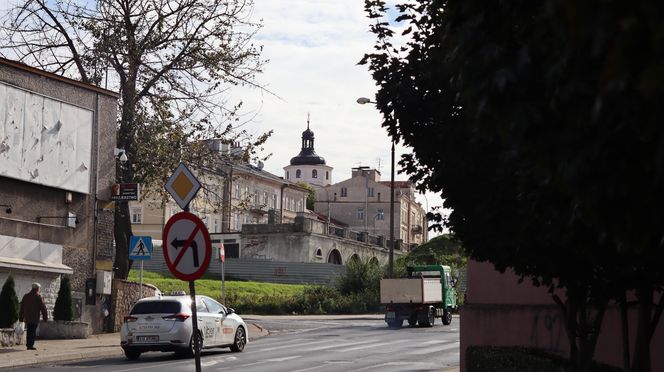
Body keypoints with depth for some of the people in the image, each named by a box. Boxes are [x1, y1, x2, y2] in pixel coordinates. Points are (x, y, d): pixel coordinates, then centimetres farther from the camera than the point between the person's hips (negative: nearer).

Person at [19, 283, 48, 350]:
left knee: (29, 330, 15)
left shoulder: (26, 296, 10)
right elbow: (43, 307, -10)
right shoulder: (38, 296, -7)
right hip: (35, 317, -5)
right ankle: (30, 345, -6)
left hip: (27, 317, 5)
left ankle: (28, 343, 17)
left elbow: (22, 307, 13)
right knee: (33, 331, -4)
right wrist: (45, 317, -5)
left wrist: (21, 317, 18)